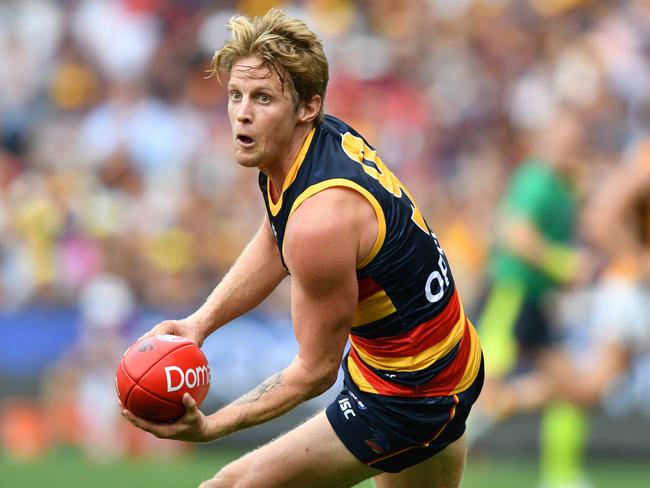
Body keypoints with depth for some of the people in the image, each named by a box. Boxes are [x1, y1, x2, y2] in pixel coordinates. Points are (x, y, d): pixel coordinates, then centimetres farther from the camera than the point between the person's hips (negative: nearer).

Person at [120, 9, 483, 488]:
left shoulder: (320, 220, -32)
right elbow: (272, 245, 12)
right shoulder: (325, 133, -7)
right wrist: (201, 321, -1)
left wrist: (209, 426, -23)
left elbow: (317, 370, -22)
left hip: (406, 393, -10)